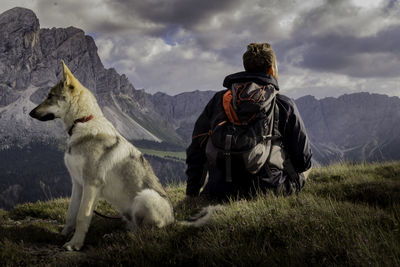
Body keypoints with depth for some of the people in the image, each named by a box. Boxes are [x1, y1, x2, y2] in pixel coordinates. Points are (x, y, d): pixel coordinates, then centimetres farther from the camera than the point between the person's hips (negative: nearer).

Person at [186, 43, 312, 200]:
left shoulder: (218, 99, 5)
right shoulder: (284, 105, -2)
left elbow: (196, 150, 9)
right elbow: (303, 159, 3)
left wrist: (191, 194, 19)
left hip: (219, 193, 2)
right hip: (269, 191, -2)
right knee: (304, 168, 26)